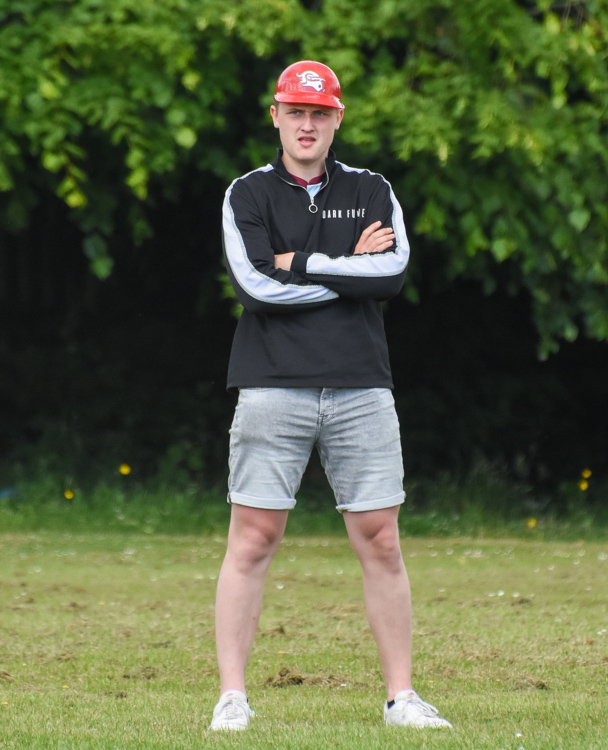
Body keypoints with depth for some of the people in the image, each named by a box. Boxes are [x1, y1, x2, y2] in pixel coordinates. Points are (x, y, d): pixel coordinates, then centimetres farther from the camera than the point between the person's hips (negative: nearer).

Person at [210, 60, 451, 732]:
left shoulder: (372, 192, 13)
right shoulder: (248, 194, 6)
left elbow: (394, 271, -5)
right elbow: (255, 283, -10)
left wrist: (299, 263, -7)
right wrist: (352, 266, -5)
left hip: (360, 388, 2)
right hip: (274, 390, -2)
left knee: (380, 543, 2)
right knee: (252, 540, -5)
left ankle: (400, 696, 8)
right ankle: (232, 696, -1)